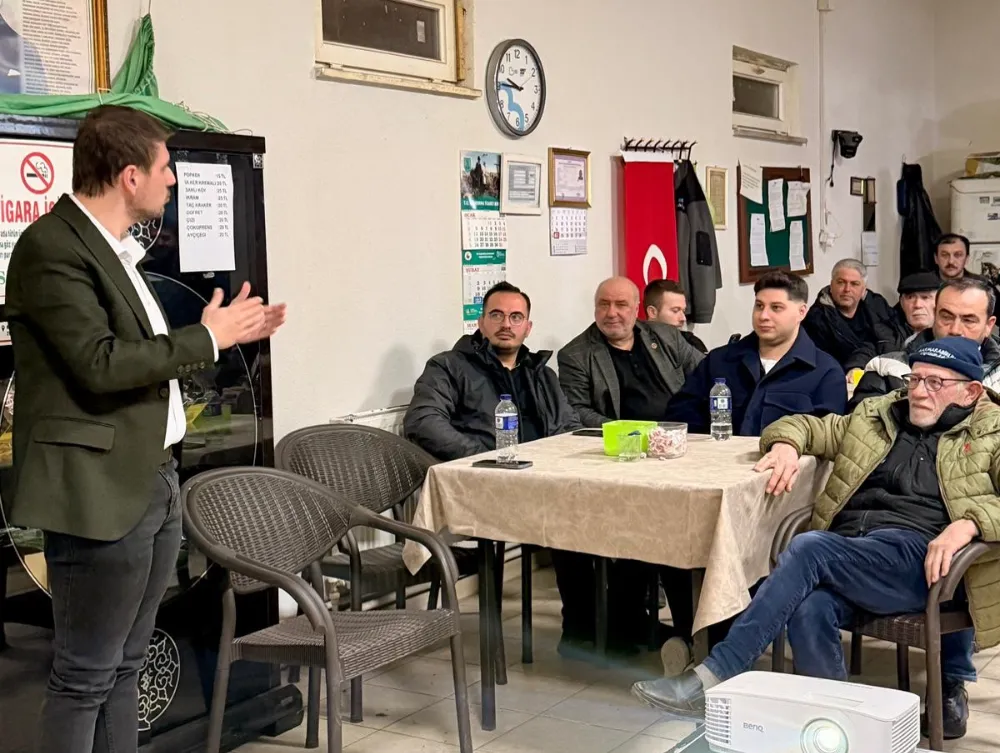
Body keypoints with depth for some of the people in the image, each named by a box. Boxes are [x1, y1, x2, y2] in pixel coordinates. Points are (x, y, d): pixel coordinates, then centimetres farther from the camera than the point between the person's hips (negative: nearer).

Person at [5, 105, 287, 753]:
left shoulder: (116, 248, 15)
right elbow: (100, 364, -22)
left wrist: (226, 333, 13)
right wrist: (207, 339, -14)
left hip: (155, 481, 9)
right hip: (100, 491, -9)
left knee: (123, 668, 16)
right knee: (84, 676, 0)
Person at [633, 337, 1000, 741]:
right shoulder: (876, 416, 24)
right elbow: (803, 425, 30)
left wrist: (967, 523, -21)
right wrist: (786, 444, 5)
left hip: (918, 557, -4)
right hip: (845, 552, 4)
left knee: (810, 547, -31)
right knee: (809, 609, -33)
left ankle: (712, 679, -31)